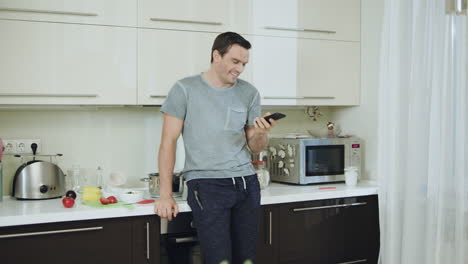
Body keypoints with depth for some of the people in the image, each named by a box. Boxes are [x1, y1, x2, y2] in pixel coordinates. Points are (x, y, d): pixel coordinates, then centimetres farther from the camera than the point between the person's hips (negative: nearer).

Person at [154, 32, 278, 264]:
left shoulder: (249, 93, 9)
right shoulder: (185, 89, -1)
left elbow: (255, 147, 13)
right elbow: (169, 141, -2)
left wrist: (261, 133, -11)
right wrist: (166, 195, -7)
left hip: (247, 183, 4)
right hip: (206, 184, -4)